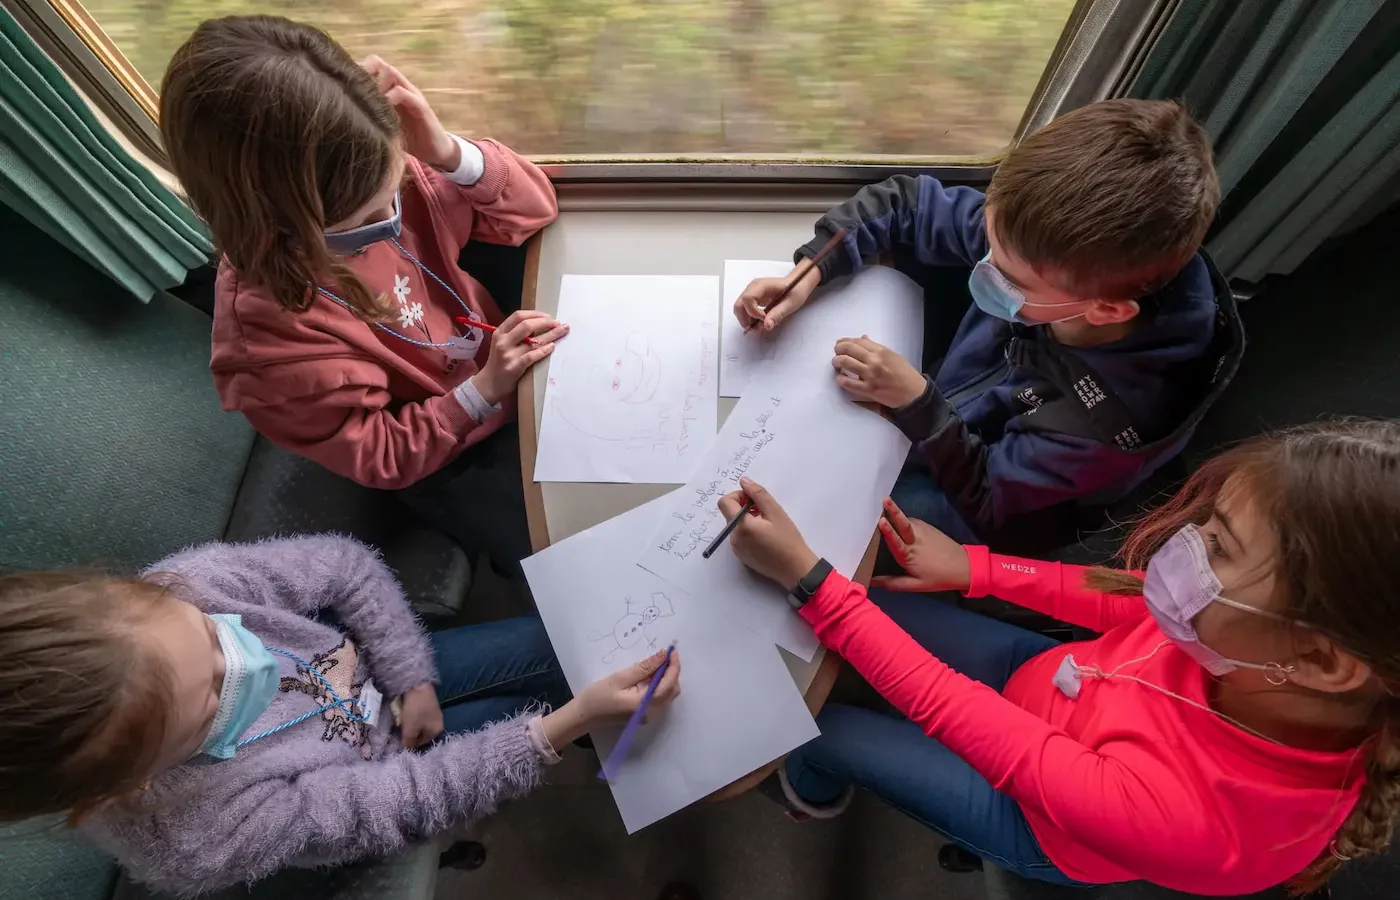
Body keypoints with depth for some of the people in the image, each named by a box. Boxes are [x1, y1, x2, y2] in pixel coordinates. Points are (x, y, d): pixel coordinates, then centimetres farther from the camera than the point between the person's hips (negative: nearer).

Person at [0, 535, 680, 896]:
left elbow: (343, 565, -17)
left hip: (392, 673, 3)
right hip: (381, 763, -3)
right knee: (556, 699, 0)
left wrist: (412, 676, -17)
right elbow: (417, 795, -33)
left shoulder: (172, 591, -33)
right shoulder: (197, 843, -39)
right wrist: (578, 718, -38)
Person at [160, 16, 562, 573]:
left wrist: (448, 153, -31)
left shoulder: (373, 177, -19)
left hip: (501, 363, 5)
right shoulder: (268, 330, -31)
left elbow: (534, 207, -12)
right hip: (446, 460, -5)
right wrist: (484, 390, -31)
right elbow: (378, 457, -19)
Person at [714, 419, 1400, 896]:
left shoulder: (1178, 816, -46)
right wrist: (976, 569, -9)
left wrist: (807, 578, -36)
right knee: (870, 600, 1)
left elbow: (951, 708, -38)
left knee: (824, 727, 3)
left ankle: (813, 788, 45)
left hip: (1033, 816, -4)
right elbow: (1150, 612, -9)